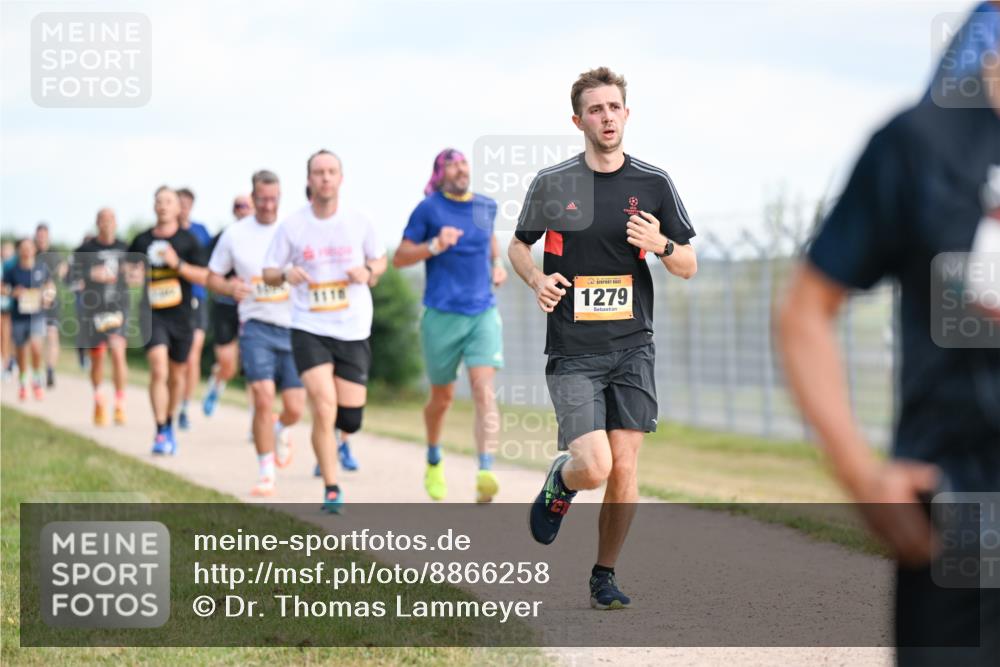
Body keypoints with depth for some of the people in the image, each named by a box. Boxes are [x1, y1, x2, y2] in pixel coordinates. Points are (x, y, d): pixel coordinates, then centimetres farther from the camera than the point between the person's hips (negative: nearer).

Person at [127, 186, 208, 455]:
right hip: (153, 316, -1)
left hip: (181, 315, 1)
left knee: (177, 376, 13)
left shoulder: (188, 240, 1)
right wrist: (132, 275, -3)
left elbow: (204, 277, -6)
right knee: (158, 371, -18)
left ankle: (169, 424, 35)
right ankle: (161, 433, -18)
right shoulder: (142, 241, 6)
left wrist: (178, 264, -19)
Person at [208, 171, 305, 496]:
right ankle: (266, 474, -2)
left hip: (293, 326, 1)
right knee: (263, 398, -16)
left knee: (294, 408, -1)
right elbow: (212, 276, 11)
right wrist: (230, 288, -11)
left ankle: (280, 431, 37)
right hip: (257, 326, -1)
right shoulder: (234, 234, 1)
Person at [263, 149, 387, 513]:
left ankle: (333, 442, 39)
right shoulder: (292, 226, -1)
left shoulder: (359, 223, 1)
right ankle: (331, 490, -5)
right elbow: (269, 272, 6)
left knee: (350, 419, 0)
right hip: (309, 329, -2)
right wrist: (285, 274, -16)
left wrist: (368, 271, -8)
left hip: (354, 332, 2)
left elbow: (380, 259, 15)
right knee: (323, 407, -16)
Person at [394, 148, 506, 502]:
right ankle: (434, 461, 39)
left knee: (484, 392, -17)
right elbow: (399, 257, -2)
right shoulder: (428, 209, -3)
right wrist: (434, 246, -18)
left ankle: (485, 474, -29)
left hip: (483, 314, 2)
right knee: (442, 397, 11)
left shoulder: (486, 206, 9)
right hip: (442, 315, -2)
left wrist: (497, 263, 13)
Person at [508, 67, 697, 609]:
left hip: (632, 346, 2)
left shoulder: (653, 183, 4)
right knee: (594, 467, -14)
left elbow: (688, 266, 9)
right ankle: (560, 483, 23)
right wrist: (538, 280, -5)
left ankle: (604, 575, 15)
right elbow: (519, 245, 16)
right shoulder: (552, 183, 0)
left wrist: (661, 246, -13)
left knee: (624, 468, -3)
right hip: (572, 351, -2)